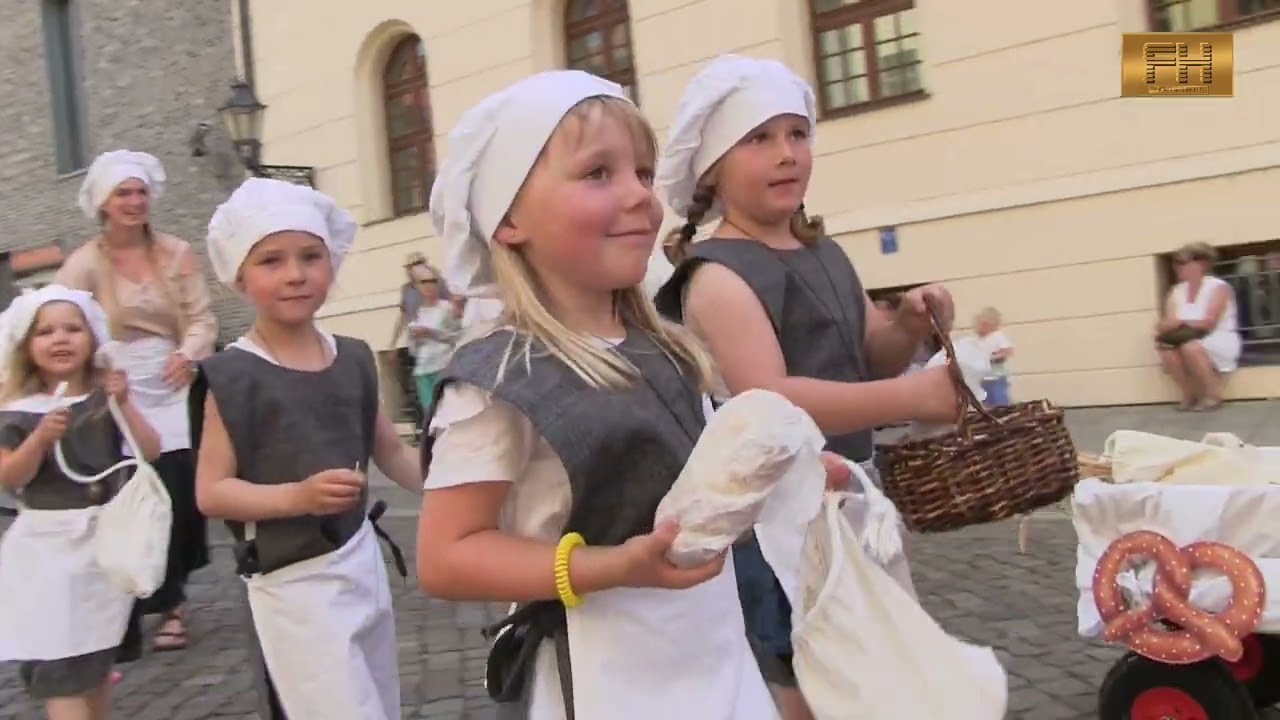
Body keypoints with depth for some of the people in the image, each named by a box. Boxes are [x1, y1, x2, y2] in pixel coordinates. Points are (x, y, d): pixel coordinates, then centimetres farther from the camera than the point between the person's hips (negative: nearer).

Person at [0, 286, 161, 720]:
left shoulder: (106, 399, 1)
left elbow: (150, 452, -6)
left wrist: (124, 405, -17)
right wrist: (40, 438, -23)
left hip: (105, 537, 3)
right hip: (48, 545, -3)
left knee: (99, 657, 17)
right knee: (57, 669, -7)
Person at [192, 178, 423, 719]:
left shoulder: (354, 359, 3)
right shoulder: (233, 376, -12)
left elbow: (390, 453, 14)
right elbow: (211, 492, -14)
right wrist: (298, 496, -26)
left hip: (362, 561, 6)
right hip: (292, 582, -6)